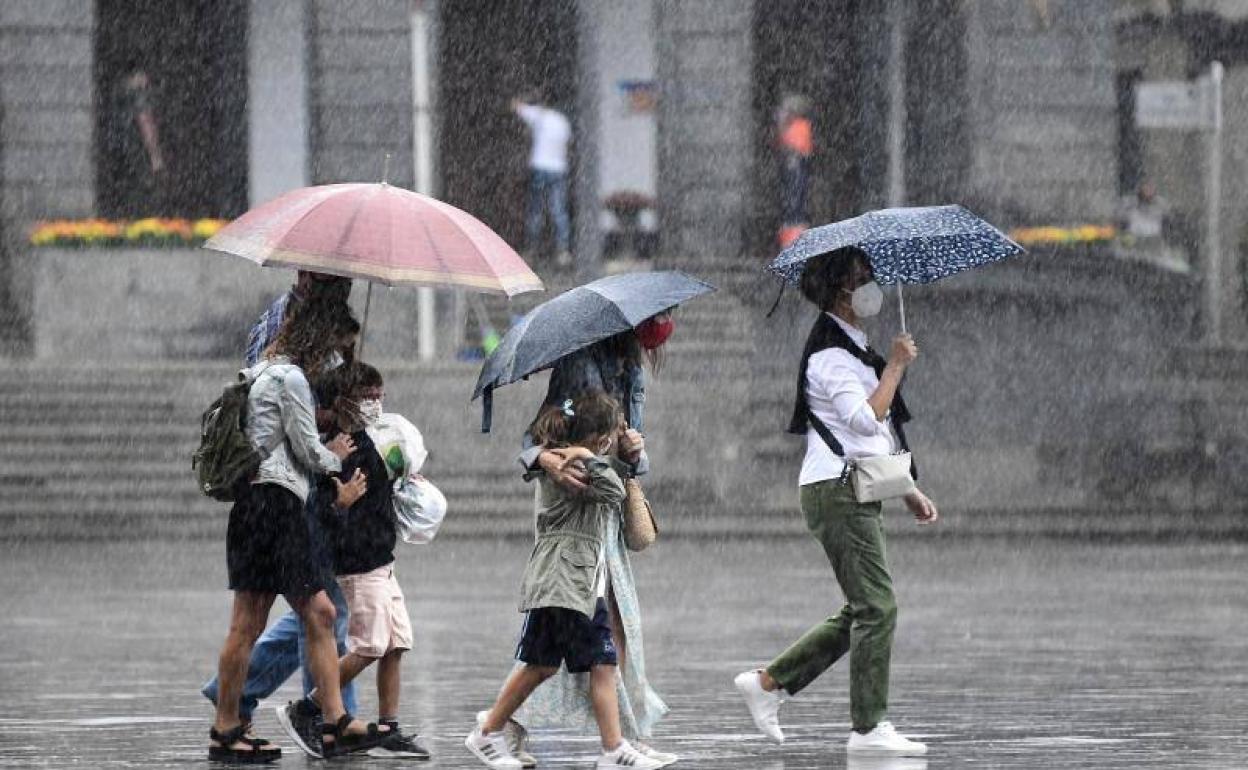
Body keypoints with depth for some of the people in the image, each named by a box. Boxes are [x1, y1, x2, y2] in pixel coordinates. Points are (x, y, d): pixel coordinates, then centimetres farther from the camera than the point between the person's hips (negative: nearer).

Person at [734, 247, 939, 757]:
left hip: (856, 491, 10)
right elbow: (864, 418, -25)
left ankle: (767, 682, 16)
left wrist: (908, 492, 23)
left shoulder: (851, 347, 19)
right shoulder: (831, 354, -12)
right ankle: (869, 728, -8)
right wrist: (896, 366, -16)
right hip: (837, 491, -10)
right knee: (876, 608, -10)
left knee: (863, 611, 11)